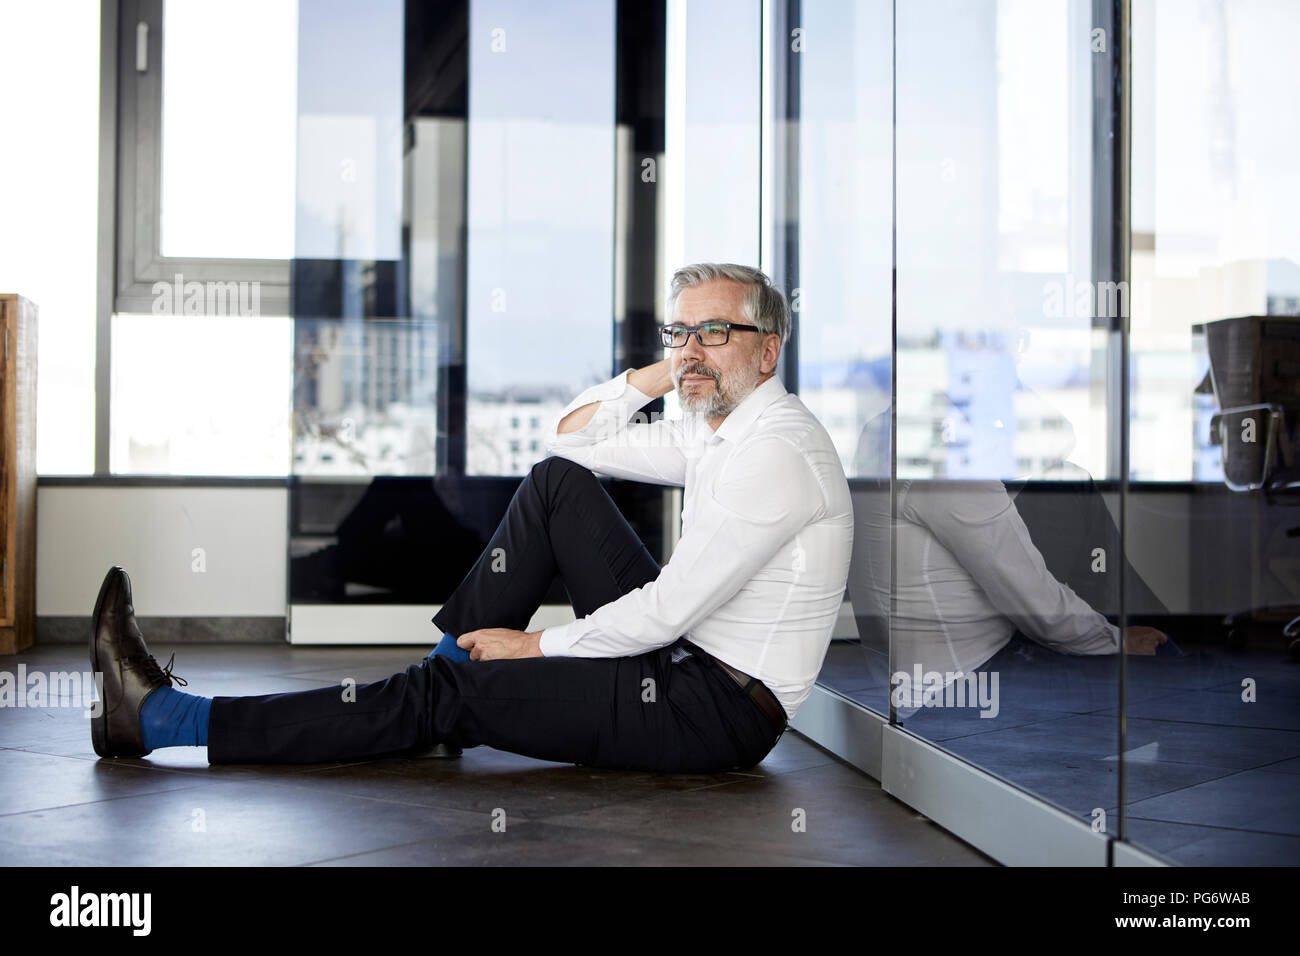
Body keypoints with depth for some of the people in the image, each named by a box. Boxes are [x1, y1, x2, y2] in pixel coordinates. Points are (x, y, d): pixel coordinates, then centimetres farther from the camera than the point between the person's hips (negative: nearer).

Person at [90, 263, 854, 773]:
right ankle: (455, 664, 7)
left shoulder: (777, 451, -19)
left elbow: (667, 612, -22)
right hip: (681, 654, 9)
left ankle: (158, 719, -9)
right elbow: (574, 439, 21)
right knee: (556, 483, 4)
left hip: (718, 711, -9)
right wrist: (662, 373, 8)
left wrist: (535, 646, -10)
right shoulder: (719, 429, 12)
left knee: (444, 697, -13)